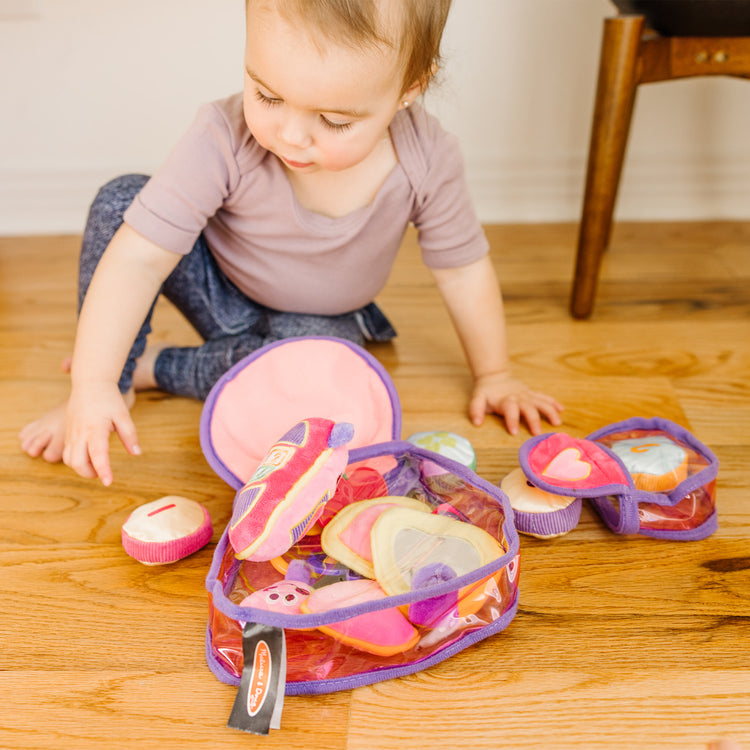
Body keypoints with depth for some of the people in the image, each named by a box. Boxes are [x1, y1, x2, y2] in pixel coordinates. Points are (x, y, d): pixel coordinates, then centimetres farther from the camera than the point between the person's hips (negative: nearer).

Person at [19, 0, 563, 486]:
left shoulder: (427, 162, -27)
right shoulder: (226, 140, -32)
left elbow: (463, 267, -12)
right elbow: (139, 257, -32)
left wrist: (494, 374, -2)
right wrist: (92, 384, -38)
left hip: (318, 321, 1)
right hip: (221, 290, 0)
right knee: (121, 200, -26)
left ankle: (150, 368, -14)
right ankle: (117, 384, -12)